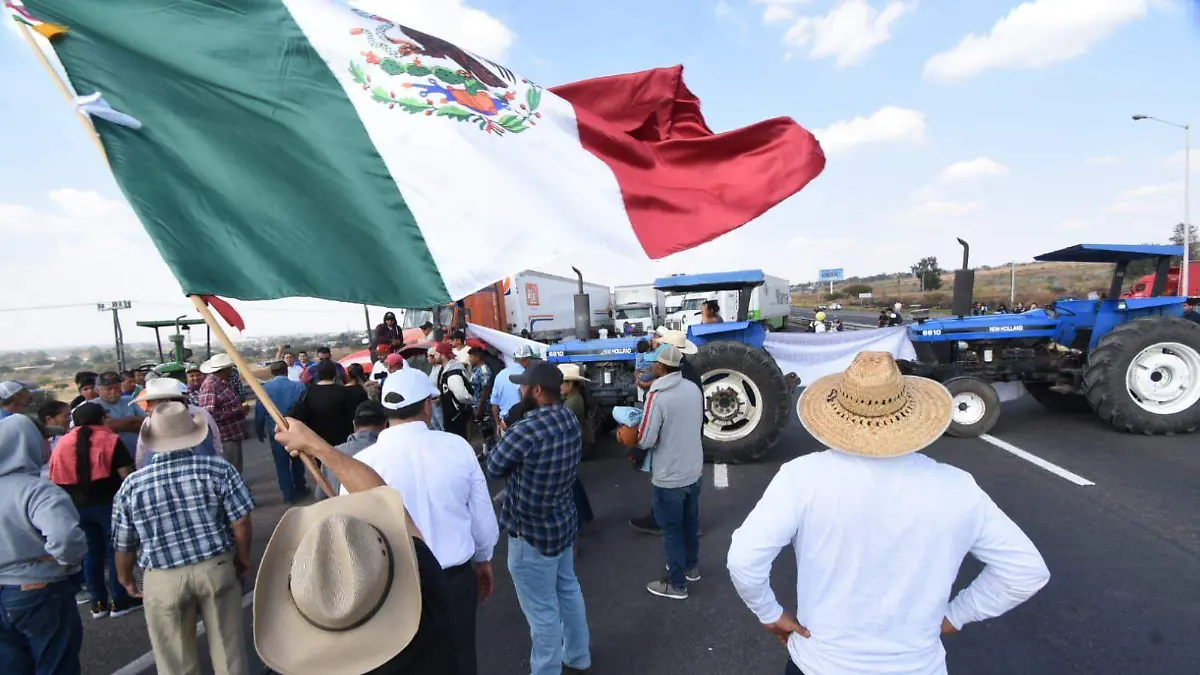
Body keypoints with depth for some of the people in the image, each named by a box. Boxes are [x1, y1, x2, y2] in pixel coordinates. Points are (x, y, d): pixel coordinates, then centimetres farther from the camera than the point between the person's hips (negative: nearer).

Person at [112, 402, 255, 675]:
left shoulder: (131, 485, -5)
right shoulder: (218, 468, -12)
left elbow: (124, 544, 5)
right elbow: (241, 522, -11)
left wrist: (125, 578, 24)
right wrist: (243, 557, 7)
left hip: (163, 579, 1)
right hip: (217, 568, -1)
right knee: (228, 647, 16)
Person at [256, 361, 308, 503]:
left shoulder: (264, 389, -6)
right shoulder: (298, 386, -8)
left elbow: (259, 413, -2)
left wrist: (260, 432, 11)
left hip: (276, 432, -1)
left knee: (282, 464, 11)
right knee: (297, 460, 20)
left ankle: (289, 495, 15)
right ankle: (300, 488, 31)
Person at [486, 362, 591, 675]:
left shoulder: (528, 429, -29)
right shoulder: (570, 418, -2)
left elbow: (493, 467, -14)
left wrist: (509, 437, 2)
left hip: (531, 532, -9)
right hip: (563, 522, 9)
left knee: (542, 610, 9)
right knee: (568, 590, 25)